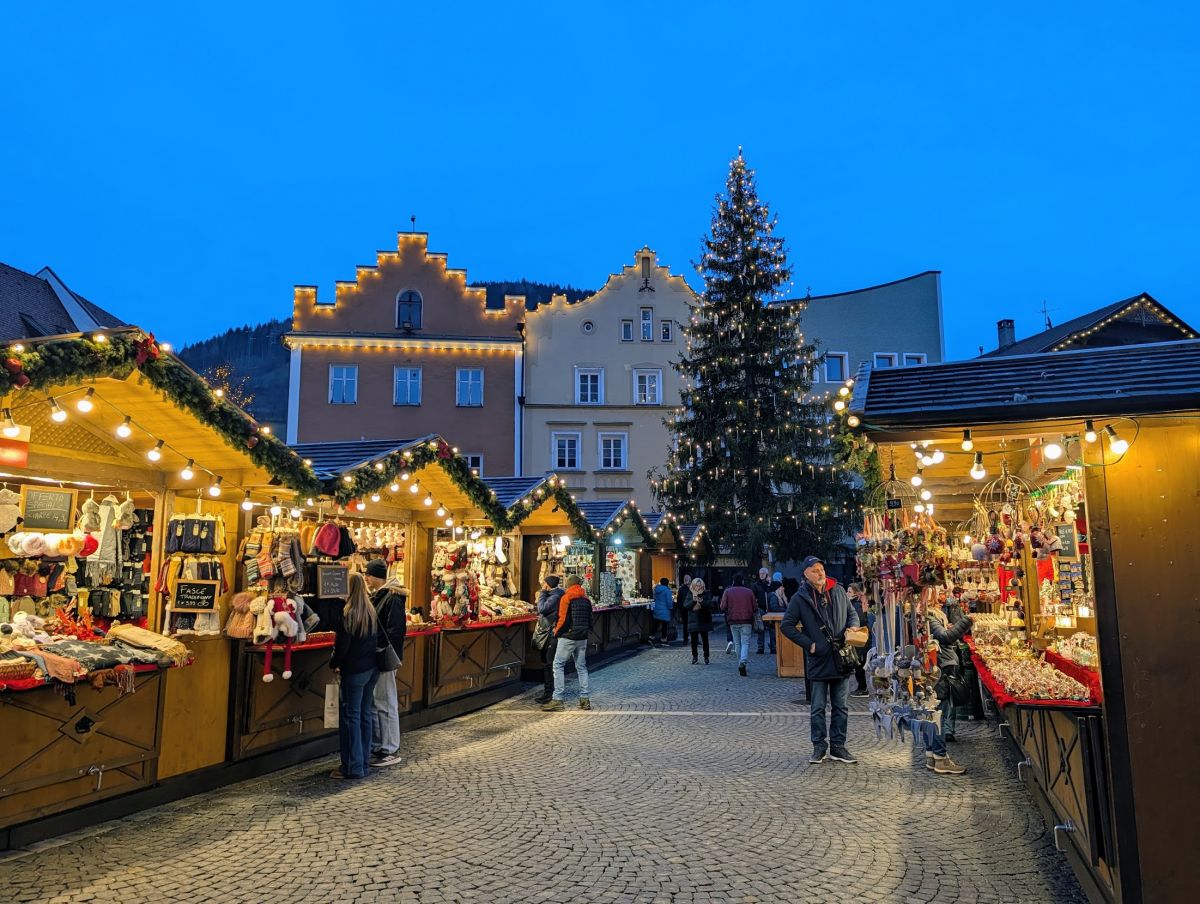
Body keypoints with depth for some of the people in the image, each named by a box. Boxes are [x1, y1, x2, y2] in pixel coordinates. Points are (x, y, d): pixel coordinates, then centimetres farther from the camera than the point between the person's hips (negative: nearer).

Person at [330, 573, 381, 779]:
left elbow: (342, 645, -15)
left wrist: (333, 664, 0)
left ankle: (353, 766, 3)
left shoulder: (348, 614, -15)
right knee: (366, 714, 14)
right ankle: (364, 760, 22)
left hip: (353, 671, -7)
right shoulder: (372, 612, 7)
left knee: (351, 716, -1)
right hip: (372, 669, 7)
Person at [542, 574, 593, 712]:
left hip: (568, 637, -6)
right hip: (583, 638, 6)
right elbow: (590, 619, 11)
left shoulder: (566, 598, -10)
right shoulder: (586, 599, 8)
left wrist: (556, 631, 2)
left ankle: (557, 700, -5)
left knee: (558, 665, 0)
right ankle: (585, 699, 13)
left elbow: (563, 618, -13)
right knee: (581, 666, 14)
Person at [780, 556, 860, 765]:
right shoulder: (800, 598, -5)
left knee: (840, 706, 11)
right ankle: (819, 746, 16)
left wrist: (853, 628, -5)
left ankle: (838, 746, 21)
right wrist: (809, 644, -8)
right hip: (819, 659, -3)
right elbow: (786, 626, -3)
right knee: (818, 706, 5)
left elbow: (852, 613, 17)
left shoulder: (838, 591, 5)